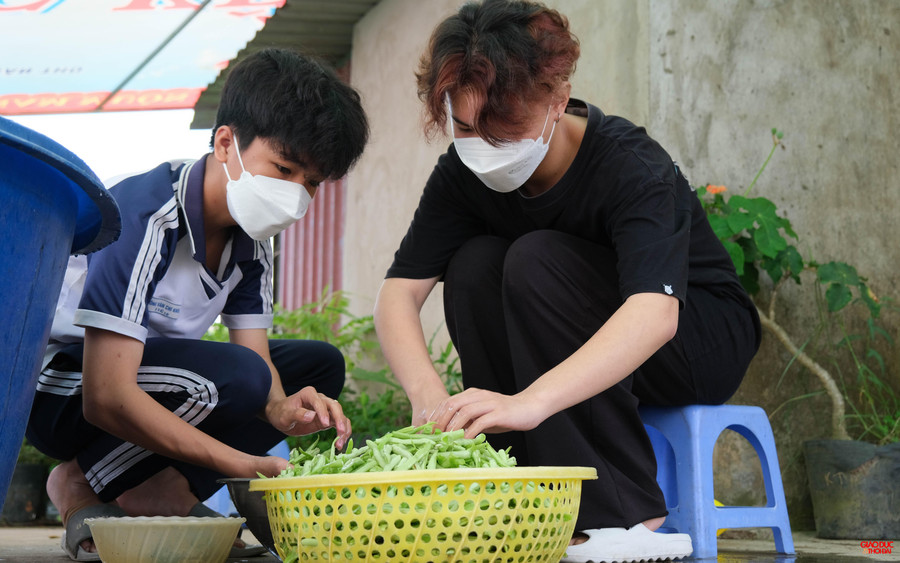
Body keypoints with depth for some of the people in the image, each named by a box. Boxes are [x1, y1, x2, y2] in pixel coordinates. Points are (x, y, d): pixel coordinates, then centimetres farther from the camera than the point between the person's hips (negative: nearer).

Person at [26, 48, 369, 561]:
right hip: (56, 389, -9)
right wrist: (247, 466, -38)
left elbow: (257, 355, -1)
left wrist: (281, 410, -26)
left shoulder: (252, 234, -1)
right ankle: (83, 485, -12)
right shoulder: (143, 217, -28)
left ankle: (165, 493, -9)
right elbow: (106, 398, -34)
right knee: (229, 375, -32)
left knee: (319, 365, 1)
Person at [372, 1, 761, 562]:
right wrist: (427, 394, -39)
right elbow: (400, 290, -17)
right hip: (590, 363, 6)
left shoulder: (632, 165, -29)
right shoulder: (464, 173, -11)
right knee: (473, 265, -20)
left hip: (702, 340, -6)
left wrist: (529, 401, -59)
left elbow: (655, 314, -45)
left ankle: (624, 515, -29)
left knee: (537, 260, -29)